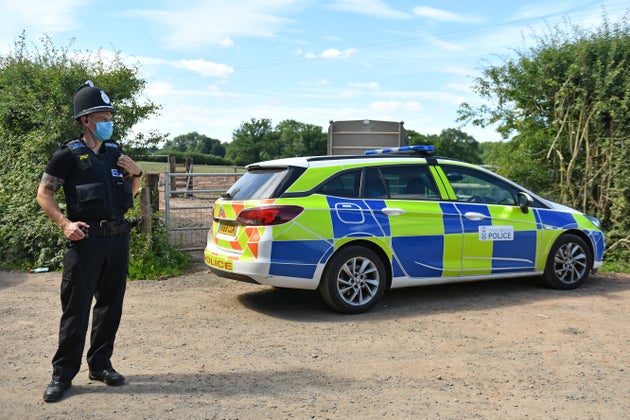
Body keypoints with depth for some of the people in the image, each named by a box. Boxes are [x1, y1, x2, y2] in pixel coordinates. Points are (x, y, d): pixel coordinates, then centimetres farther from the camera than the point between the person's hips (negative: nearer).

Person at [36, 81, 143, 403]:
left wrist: (135, 174, 3)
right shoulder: (69, 155, -4)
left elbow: (131, 193, 23)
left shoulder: (116, 153, 12)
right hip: (85, 239, -5)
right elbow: (44, 194, -4)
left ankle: (100, 365, 24)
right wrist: (65, 224, -16)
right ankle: (62, 374, 10)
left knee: (110, 305, 11)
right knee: (76, 309, -2)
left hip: (118, 237, 6)